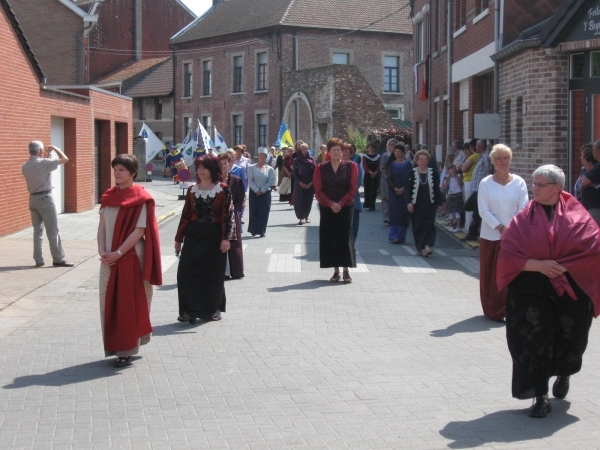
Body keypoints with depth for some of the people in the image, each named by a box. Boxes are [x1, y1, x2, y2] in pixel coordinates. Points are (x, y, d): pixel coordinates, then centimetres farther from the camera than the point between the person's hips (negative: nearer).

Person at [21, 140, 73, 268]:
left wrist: (45, 158, 22)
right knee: (52, 231, -1)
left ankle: (38, 259, 9)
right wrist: (55, 148, 5)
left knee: (37, 230, 10)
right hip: (45, 198, -7)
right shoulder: (43, 163, -14)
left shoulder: (25, 166, 8)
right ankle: (58, 259, 2)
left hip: (33, 198, 7)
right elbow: (65, 159, -11)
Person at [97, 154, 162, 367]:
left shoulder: (141, 198, -8)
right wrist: (102, 251, -6)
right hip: (109, 259, 6)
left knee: (128, 303, -1)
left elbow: (140, 231, -14)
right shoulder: (108, 196, 10)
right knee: (109, 302, 8)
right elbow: (102, 226, 9)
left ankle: (127, 350, 7)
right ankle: (114, 347, 20)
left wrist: (118, 253, -17)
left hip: (131, 258, -6)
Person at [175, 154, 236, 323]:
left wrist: (226, 238, -17)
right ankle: (189, 310, 3)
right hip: (193, 235, 3)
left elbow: (228, 215, -8)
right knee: (187, 273, -3)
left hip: (214, 236, -3)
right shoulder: (192, 190, 7)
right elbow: (186, 215, 11)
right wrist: (179, 238, 11)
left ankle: (212, 309, 16)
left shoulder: (223, 190, -4)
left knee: (213, 274, 4)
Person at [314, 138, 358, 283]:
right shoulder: (321, 168, 3)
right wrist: (330, 203, -14)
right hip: (327, 209, 1)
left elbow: (353, 188, -4)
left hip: (346, 208, -1)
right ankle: (336, 271, 10)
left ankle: (346, 271, 3)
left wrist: (341, 203, -13)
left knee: (345, 238, -3)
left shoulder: (351, 166, 0)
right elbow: (318, 191, -1)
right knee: (330, 238, 2)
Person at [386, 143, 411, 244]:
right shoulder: (391, 164, 5)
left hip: (405, 192, 0)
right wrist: (395, 189, -13)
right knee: (394, 213, -4)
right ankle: (394, 236, -4)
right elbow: (389, 179, 1)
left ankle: (401, 236, 5)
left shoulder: (408, 164, 4)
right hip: (394, 192, 0)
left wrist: (403, 189, -13)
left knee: (404, 214, -1)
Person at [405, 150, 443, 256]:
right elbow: (407, 189, -6)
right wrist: (409, 202, -17)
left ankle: (427, 246, -20)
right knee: (417, 227, 5)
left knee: (429, 225, -11)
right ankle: (420, 248, 14)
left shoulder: (433, 173, 4)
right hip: (416, 205, -1)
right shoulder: (411, 173, -1)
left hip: (429, 205, 1)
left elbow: (437, 190, 8)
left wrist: (439, 203, 6)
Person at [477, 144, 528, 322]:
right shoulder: (485, 183, -2)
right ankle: (493, 310, 12)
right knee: (491, 274, 2)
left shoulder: (519, 182, 1)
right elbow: (484, 211, -5)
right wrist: (501, 228, -14)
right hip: (491, 236, -1)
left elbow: (523, 209, -2)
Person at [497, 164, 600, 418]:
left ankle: (563, 374, 45)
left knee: (569, 341, 11)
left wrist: (563, 267, -13)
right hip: (531, 290, 0)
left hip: (572, 289, 0)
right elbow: (508, 253, -4)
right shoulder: (524, 218, 1)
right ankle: (540, 397, 3)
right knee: (533, 341, -8)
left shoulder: (576, 216, -1)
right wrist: (538, 265, -17)